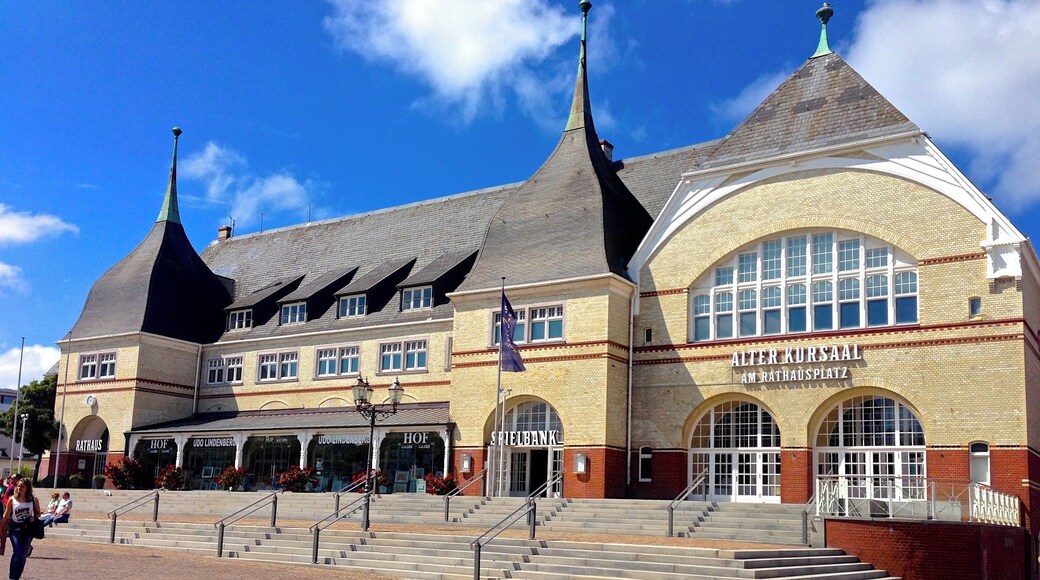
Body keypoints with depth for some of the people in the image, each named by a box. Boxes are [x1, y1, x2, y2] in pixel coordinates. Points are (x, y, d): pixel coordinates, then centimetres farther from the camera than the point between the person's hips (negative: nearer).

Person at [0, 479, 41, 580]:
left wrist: (33, 518, -9)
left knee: (23, 554, 3)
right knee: (18, 552, -14)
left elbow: (38, 514, 13)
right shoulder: (12, 500, 2)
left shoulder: (33, 500, 3)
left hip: (28, 529, 1)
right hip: (15, 529, -1)